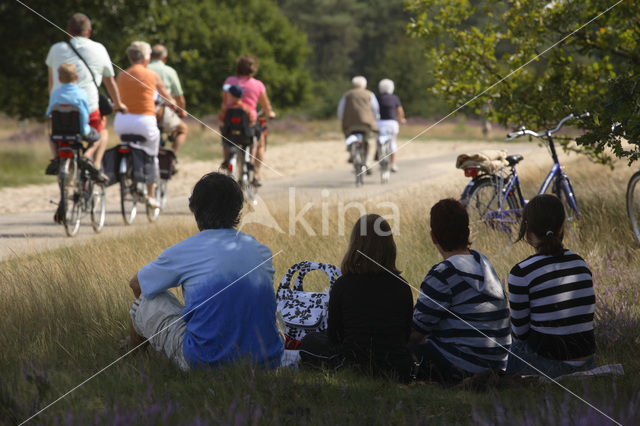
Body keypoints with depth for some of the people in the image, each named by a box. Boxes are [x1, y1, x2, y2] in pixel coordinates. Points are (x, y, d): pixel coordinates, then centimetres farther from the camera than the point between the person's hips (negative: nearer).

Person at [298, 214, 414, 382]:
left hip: (354, 368, -3)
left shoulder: (343, 285, -8)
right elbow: (406, 335, 9)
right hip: (399, 373, 3)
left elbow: (333, 336, 2)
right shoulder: (402, 286, -2)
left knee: (310, 342, 24)